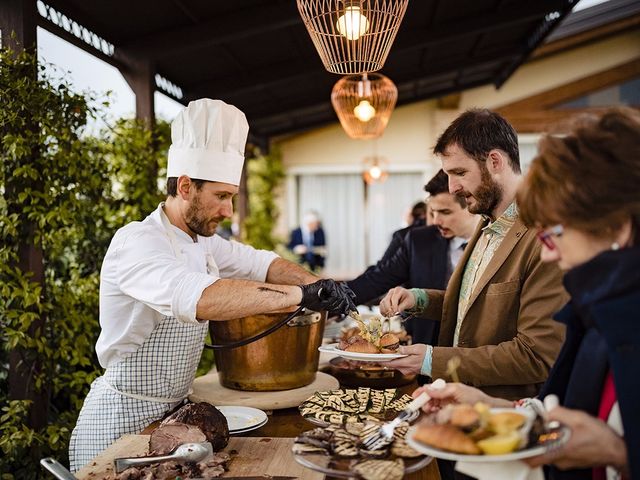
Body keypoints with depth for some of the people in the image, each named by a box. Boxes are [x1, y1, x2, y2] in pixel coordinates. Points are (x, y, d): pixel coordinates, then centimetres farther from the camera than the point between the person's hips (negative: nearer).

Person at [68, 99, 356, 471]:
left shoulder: (201, 240, 4)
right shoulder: (137, 242, -24)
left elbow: (260, 263, 11)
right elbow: (198, 298, -42)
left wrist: (319, 286, -8)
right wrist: (302, 294, -39)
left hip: (174, 410, 8)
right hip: (122, 422, -7)